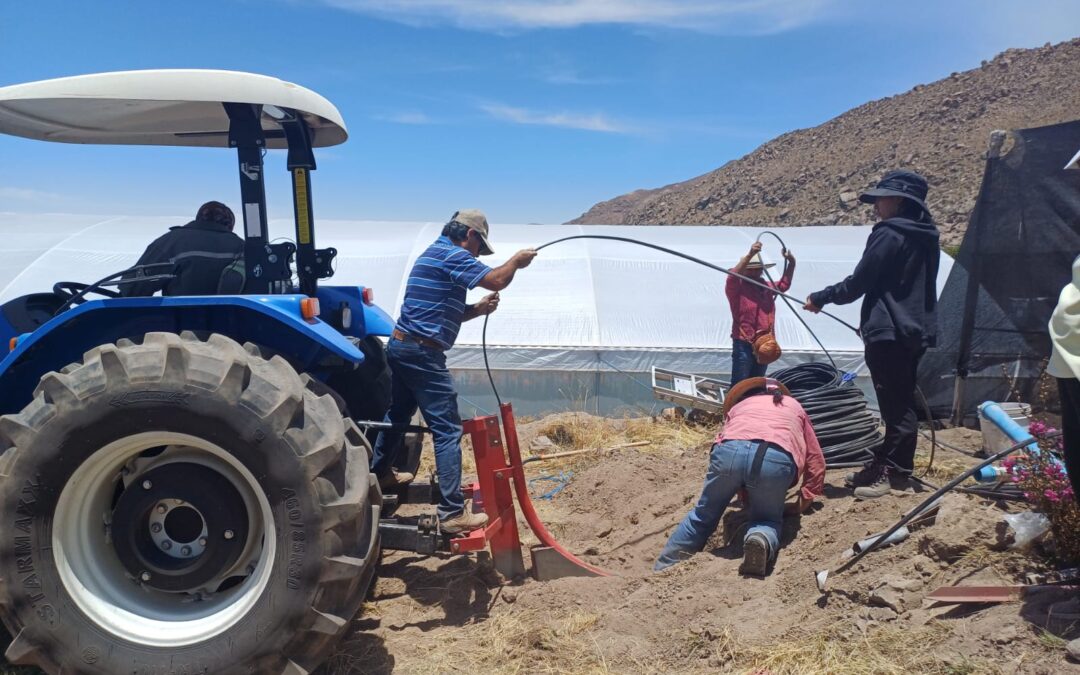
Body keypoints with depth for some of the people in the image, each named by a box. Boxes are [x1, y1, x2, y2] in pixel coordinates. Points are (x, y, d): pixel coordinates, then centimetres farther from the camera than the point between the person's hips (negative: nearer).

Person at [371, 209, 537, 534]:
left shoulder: (436, 254, 19)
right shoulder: (452, 255, -12)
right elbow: (497, 280, -20)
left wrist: (478, 309, 7)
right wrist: (517, 259, -1)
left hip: (402, 346, 11)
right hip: (422, 353, -11)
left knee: (399, 412, 28)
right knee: (447, 429, -8)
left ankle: (380, 472, 47)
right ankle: (452, 513, -7)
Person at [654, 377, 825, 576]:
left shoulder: (739, 405, 41)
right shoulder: (795, 407, 40)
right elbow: (815, 458, 35)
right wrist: (805, 499, 40)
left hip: (731, 450, 1)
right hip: (778, 459, -1)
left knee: (704, 514, 19)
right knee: (767, 520, 21)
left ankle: (662, 569, 21)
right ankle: (761, 539, -14)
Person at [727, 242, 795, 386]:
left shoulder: (766, 286, 12)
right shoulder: (737, 288, -10)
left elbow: (783, 285, 26)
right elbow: (733, 276, -30)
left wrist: (791, 264, 12)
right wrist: (750, 255, -40)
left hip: (765, 344, 7)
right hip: (744, 344, -7)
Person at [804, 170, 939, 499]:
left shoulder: (888, 234, -13)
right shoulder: (926, 237, 13)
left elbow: (858, 283, -12)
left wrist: (821, 297, 3)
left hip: (889, 332, -9)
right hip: (916, 330, 9)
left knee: (894, 404, -5)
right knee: (902, 402, 13)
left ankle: (889, 470, 1)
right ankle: (895, 467, 21)